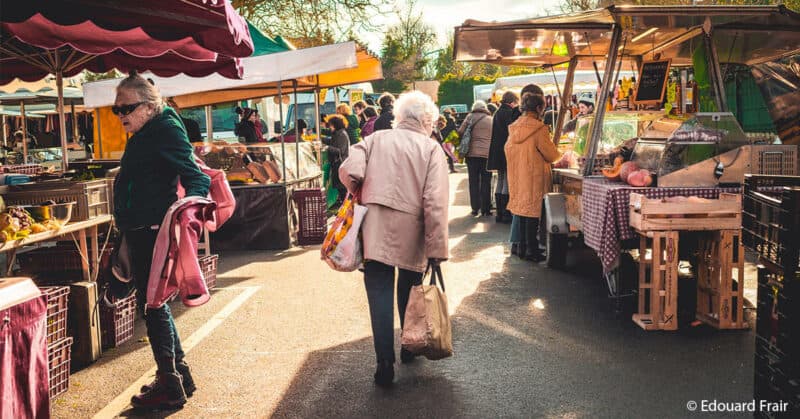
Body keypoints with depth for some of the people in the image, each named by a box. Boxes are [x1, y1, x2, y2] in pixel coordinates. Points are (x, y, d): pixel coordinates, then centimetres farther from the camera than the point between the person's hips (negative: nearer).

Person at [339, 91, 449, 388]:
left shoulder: (375, 139, 6)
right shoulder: (431, 149, 0)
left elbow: (348, 172, -9)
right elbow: (435, 202, -10)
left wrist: (362, 196, 13)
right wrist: (437, 249, -9)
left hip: (374, 230, 0)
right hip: (411, 232, 0)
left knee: (379, 293, 2)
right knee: (408, 291, 20)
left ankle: (385, 362, -3)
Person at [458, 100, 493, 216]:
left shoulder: (470, 117, 2)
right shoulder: (490, 119, 5)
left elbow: (460, 132, -3)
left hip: (472, 153, 0)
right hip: (487, 153, 0)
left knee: (473, 181, 7)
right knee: (486, 182, 6)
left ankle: (475, 208, 7)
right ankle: (485, 209, 6)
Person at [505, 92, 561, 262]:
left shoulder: (514, 127, 5)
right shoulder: (539, 128, -16)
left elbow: (508, 150, 14)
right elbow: (551, 155, -10)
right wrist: (560, 154, 11)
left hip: (517, 177, 7)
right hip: (534, 177, -7)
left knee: (523, 210, 15)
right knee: (533, 212, 0)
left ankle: (522, 247, 20)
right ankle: (531, 250, 3)